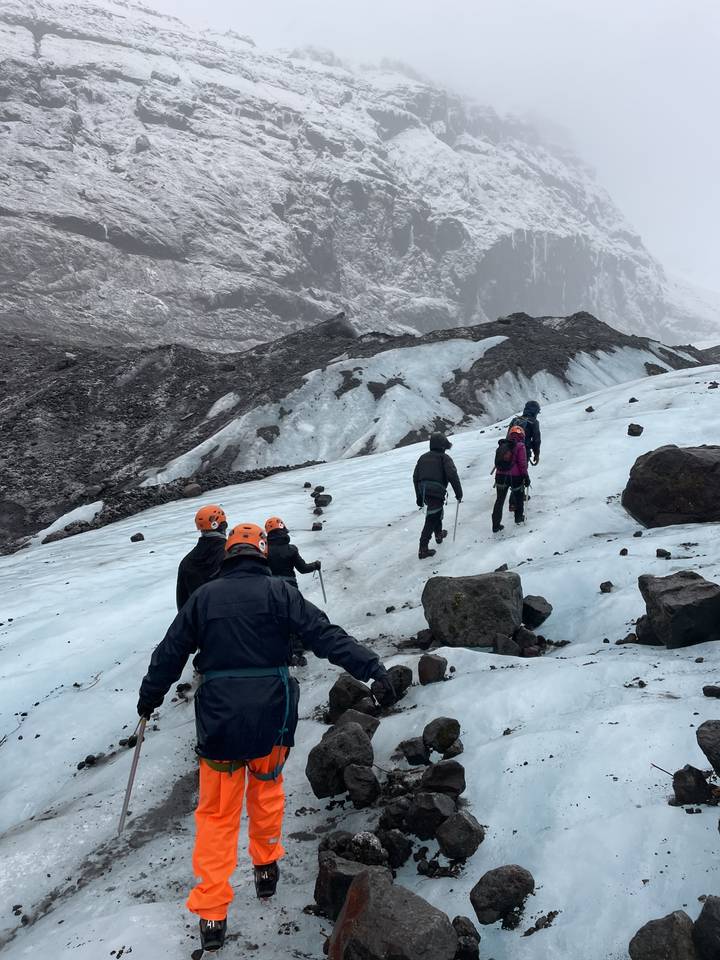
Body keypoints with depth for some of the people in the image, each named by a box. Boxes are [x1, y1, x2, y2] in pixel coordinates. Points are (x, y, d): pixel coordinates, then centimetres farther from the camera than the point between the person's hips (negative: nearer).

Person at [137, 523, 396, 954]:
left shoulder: (203, 597, 0)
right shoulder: (279, 592, -6)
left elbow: (170, 652, 8)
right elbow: (327, 636, -14)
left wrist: (150, 696, 23)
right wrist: (373, 668, -17)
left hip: (219, 722, 1)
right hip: (270, 719, 0)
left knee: (217, 813, 11)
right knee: (266, 790, 25)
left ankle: (211, 915, 12)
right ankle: (266, 867, 41)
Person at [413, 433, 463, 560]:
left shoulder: (423, 457, 17)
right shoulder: (444, 458, -1)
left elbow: (416, 478, 18)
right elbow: (453, 476, -14)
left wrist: (419, 496, 25)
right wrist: (459, 494, -5)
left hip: (424, 492, 7)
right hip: (437, 492, -7)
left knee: (437, 512, 31)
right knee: (431, 520, -4)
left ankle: (439, 534, 48)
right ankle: (423, 549, -8)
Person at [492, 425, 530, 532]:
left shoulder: (502, 445, 9)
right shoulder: (520, 446, -7)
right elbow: (522, 464, -11)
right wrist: (526, 477, -4)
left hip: (501, 476, 4)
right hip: (515, 477, -4)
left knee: (499, 500, 11)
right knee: (519, 496, 23)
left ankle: (496, 526, 9)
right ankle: (519, 518, 35)